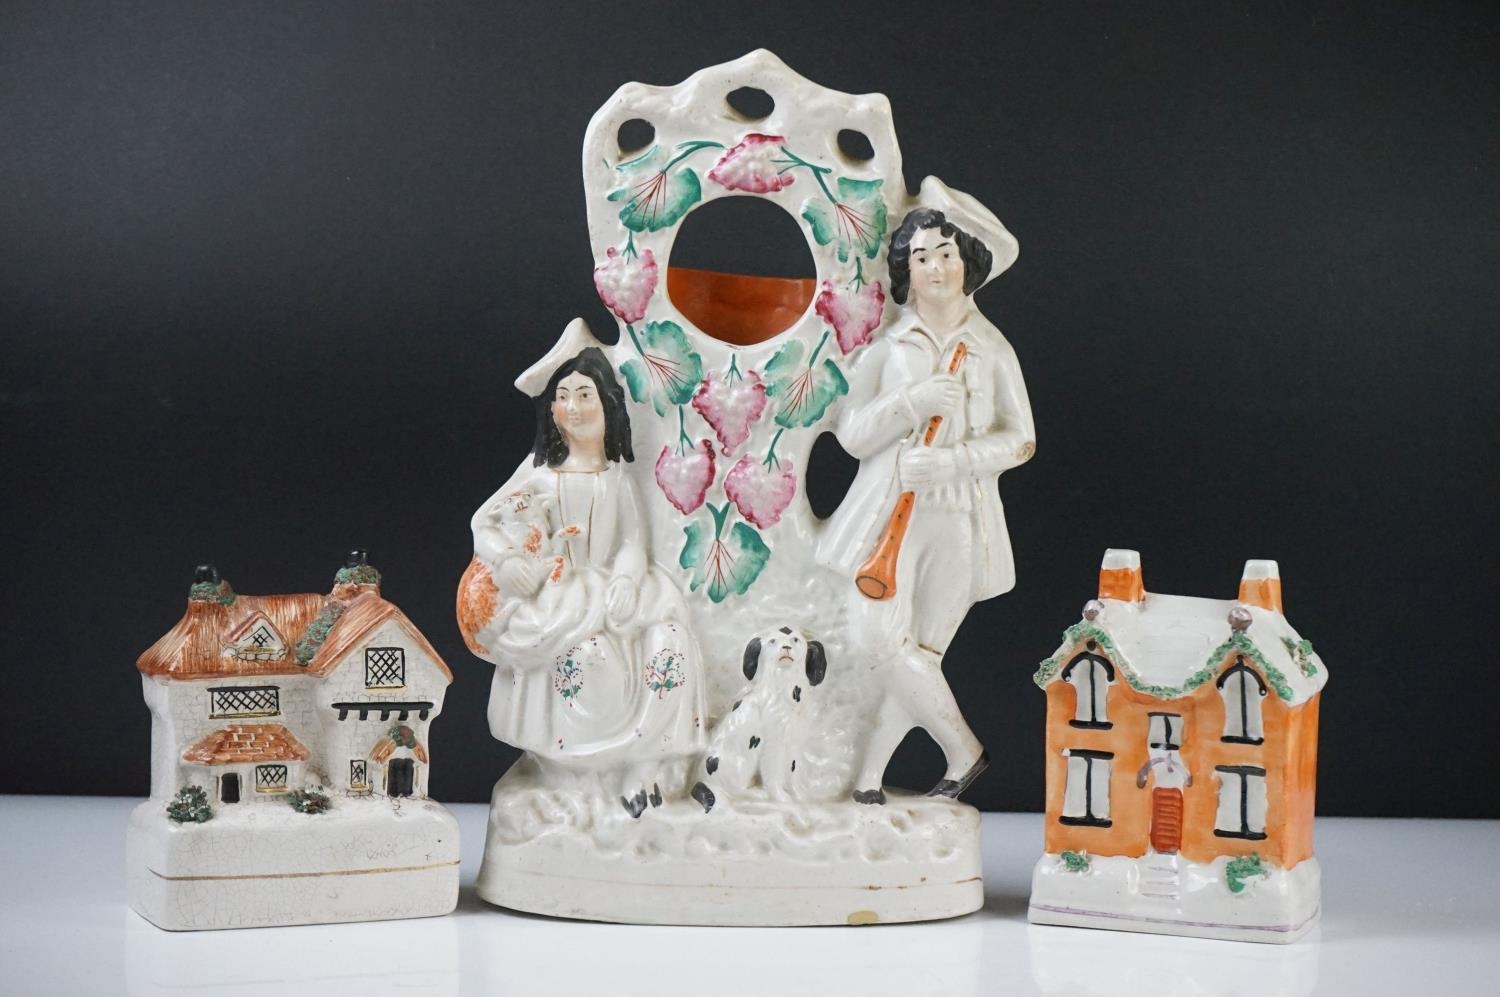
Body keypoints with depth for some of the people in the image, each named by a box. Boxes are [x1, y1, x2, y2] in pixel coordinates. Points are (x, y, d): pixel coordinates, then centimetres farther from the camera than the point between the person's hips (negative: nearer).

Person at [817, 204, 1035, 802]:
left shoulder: (991, 348, 6)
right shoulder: (886, 346, 6)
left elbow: (1020, 440, 4)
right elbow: (851, 434, 0)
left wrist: (952, 460, -12)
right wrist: (911, 403, -16)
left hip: (957, 517, 0)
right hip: (887, 511, 0)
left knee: (922, 654, 0)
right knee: (878, 634, -15)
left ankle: (869, 779, 11)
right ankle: (963, 751, 2)